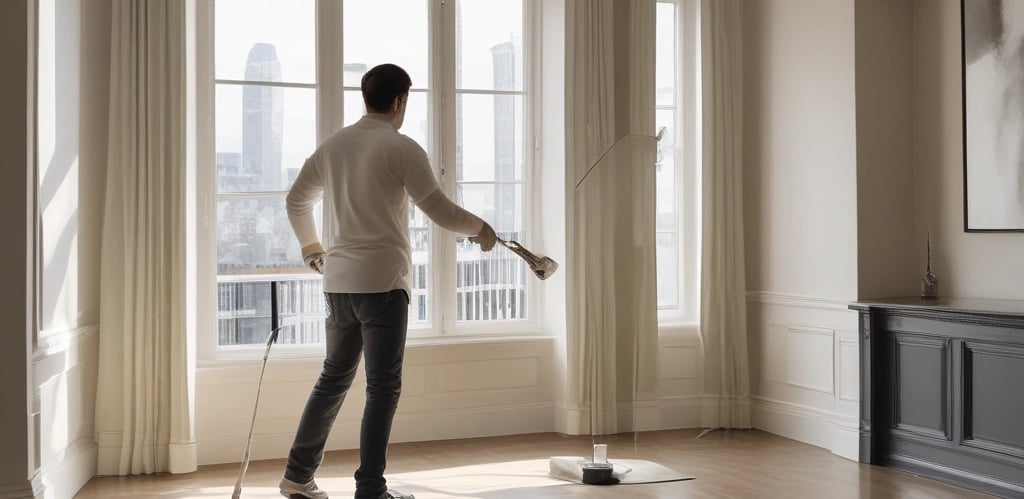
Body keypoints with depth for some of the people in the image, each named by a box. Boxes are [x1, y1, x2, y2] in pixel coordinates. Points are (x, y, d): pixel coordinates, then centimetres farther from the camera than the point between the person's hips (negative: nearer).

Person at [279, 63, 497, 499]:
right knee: (383, 387, 1)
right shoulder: (402, 148, -9)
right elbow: (439, 210, -11)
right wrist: (480, 229, 6)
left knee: (334, 377, 18)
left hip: (337, 282, 7)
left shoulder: (333, 144, 10)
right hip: (382, 282, -6)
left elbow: (296, 200, 19)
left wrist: (310, 244, 35)